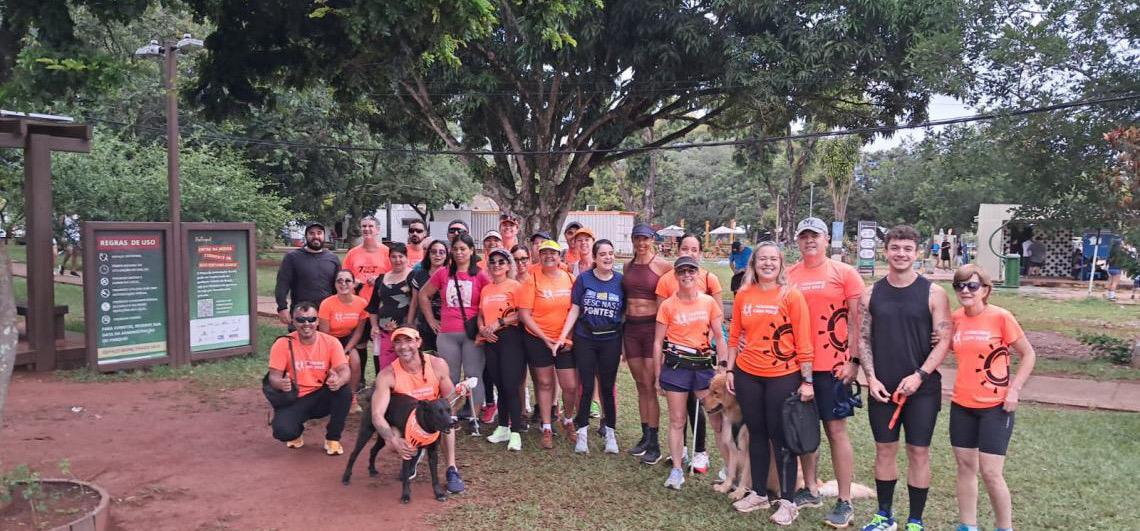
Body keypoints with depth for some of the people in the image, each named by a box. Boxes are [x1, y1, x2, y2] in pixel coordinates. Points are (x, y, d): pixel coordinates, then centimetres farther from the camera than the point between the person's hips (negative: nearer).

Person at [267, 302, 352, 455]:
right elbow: (274, 376, -11)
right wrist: (281, 383, -37)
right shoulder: (283, 344, -10)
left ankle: (332, 438, -6)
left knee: (345, 390, -29)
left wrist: (338, 381, -41)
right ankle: (297, 432, 13)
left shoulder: (330, 342, -8)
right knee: (283, 431, -29)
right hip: (294, 400, -1)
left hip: (321, 397, 2)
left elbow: (344, 371, -16)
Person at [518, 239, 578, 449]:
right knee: (545, 383, 8)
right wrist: (545, 337, -13)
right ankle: (547, 429, 21)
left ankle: (568, 421, 28)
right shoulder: (532, 280, -5)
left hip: (566, 342, 2)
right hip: (538, 339, -1)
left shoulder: (570, 279, 2)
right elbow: (524, 314, -9)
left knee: (571, 386, 0)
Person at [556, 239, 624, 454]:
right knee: (586, 386, 3)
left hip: (610, 340, 0)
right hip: (585, 339, 0)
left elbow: (625, 314, 4)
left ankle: (610, 432, 20)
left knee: (608, 387, 5)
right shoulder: (583, 279, -1)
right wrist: (563, 336, -6)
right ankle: (582, 432, 15)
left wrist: (624, 346, 2)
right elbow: (575, 310, 1)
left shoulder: (620, 281, 0)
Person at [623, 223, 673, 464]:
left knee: (650, 386, -5)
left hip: (653, 326, -5)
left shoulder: (663, 265, -7)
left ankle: (654, 445, 3)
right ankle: (645, 437, 22)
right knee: (641, 385, 12)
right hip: (631, 328, 5)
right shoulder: (628, 266, 11)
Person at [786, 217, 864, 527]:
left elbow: (857, 320, -3)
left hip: (832, 366, -4)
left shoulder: (845, 273, -1)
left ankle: (844, 503, 7)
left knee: (836, 430, 0)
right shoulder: (788, 276, 7)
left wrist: (854, 360, -9)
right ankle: (810, 490, 26)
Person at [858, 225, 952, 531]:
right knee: (884, 450, 11)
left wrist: (919, 375, -16)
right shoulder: (872, 294, 4)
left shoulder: (933, 293, -4)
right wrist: (871, 378, -5)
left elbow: (944, 340, -6)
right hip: (882, 388, 3)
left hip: (921, 388, -2)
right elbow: (863, 338, 6)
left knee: (918, 452, 4)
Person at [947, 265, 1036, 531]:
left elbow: (1028, 354, -4)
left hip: (996, 406, -5)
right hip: (961, 404, 5)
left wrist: (1014, 389, -13)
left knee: (991, 472, -5)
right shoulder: (955, 318, 2)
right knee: (965, 466, 11)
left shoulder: (1001, 317, -12)